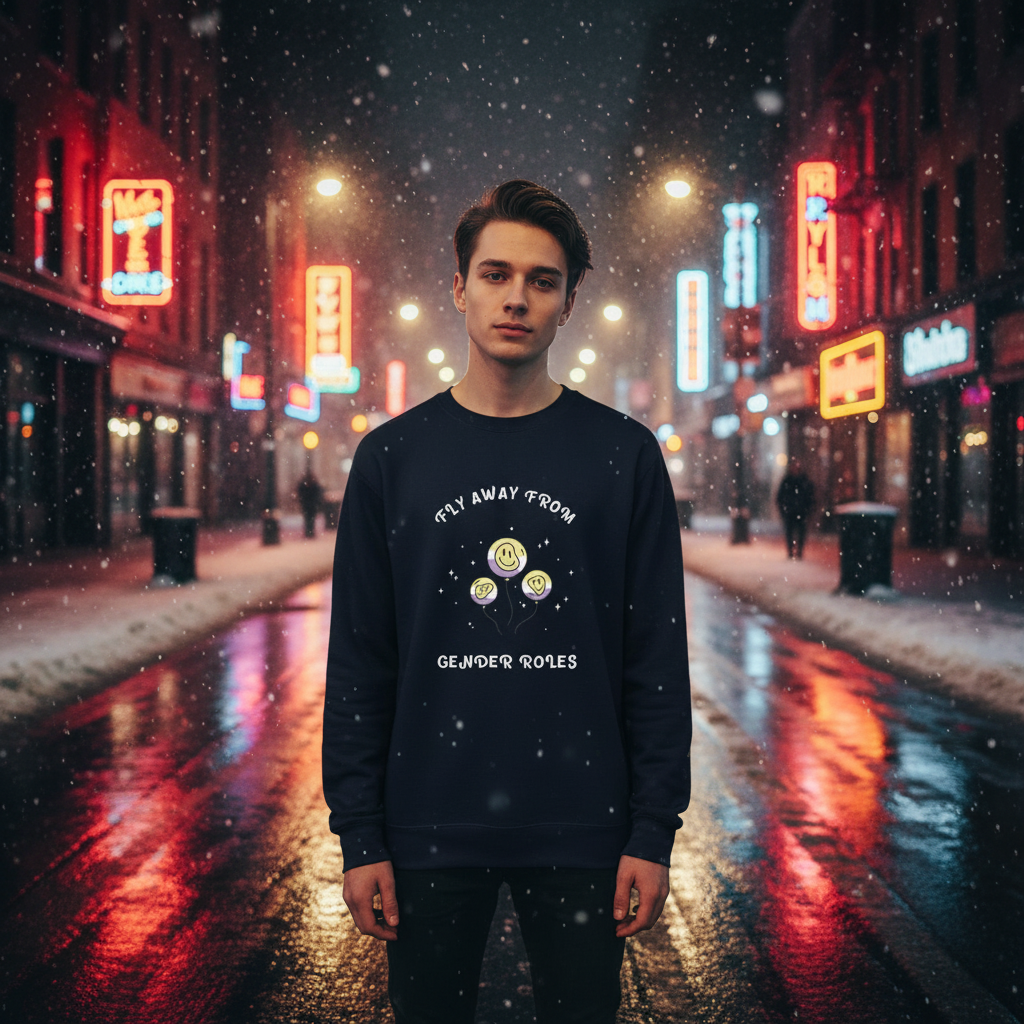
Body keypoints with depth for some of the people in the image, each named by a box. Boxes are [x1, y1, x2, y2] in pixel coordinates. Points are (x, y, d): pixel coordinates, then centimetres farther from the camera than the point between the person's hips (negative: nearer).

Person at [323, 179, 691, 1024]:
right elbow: (359, 660, 2)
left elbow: (658, 659, 0)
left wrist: (654, 830, -4)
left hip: (580, 829, 0)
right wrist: (359, 835, -2)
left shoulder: (624, 454, 0)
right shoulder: (393, 457, 2)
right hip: (430, 828, 1)